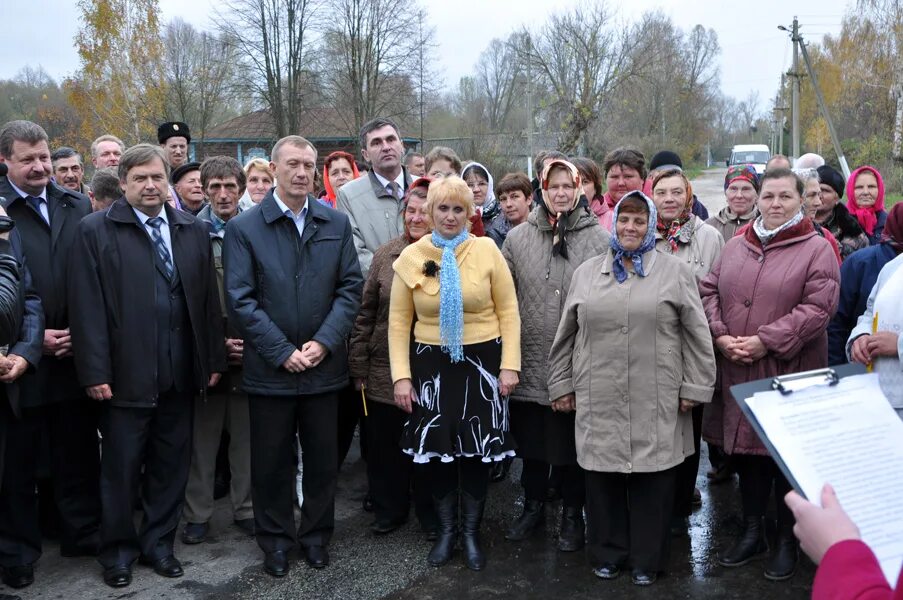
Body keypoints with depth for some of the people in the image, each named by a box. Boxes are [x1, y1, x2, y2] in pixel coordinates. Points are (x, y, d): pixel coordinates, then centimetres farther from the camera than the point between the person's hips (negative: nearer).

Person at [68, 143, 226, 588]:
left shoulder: (193, 231, 10)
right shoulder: (95, 231, -2)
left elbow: (208, 300, 9)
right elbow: (87, 307, -8)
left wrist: (214, 359, 6)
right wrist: (95, 371, -13)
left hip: (180, 372, 4)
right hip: (126, 372, -3)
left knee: (171, 462, 12)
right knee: (122, 465, 8)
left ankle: (158, 543, 28)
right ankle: (118, 550, 25)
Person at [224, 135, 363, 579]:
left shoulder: (336, 223, 5)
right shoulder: (243, 227, -3)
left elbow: (350, 288, 2)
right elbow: (240, 299, -8)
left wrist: (324, 342, -11)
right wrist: (283, 352, -13)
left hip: (324, 365, 2)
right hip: (270, 369, -2)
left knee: (323, 457, 12)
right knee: (272, 460, 10)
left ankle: (316, 534, 30)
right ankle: (275, 539, 27)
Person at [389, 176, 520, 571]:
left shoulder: (487, 250, -4)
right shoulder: (412, 256, -1)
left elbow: (508, 311, -2)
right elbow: (399, 321, 1)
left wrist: (509, 365, -7)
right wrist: (401, 376, -4)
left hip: (481, 362, -1)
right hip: (432, 364, 1)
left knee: (477, 449, 8)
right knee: (437, 449, 9)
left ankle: (471, 532, 27)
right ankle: (446, 530, 28)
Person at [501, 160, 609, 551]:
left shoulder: (600, 240, -4)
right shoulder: (518, 239, 4)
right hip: (530, 361, 3)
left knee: (573, 442, 10)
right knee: (532, 441, 16)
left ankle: (573, 514, 28)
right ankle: (533, 506, 36)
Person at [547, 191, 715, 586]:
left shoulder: (675, 271, 2)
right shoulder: (586, 272, 10)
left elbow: (696, 334, 1)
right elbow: (567, 334, 13)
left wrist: (695, 387, -3)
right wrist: (562, 383, 12)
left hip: (655, 402, -2)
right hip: (599, 401, 2)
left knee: (651, 480, 4)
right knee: (603, 479, 8)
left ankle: (647, 559, 20)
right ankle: (608, 553, 25)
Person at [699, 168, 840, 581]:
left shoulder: (817, 249, -4)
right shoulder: (735, 245, 11)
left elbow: (818, 306, -13)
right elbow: (708, 291, 11)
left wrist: (768, 341, -18)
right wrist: (720, 334, -6)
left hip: (789, 372, -4)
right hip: (737, 370, 4)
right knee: (745, 451, 12)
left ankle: (787, 542, 22)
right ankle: (752, 533, 29)